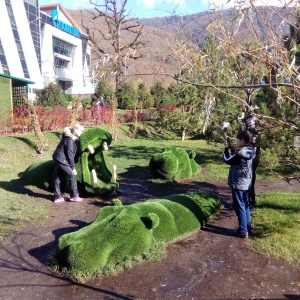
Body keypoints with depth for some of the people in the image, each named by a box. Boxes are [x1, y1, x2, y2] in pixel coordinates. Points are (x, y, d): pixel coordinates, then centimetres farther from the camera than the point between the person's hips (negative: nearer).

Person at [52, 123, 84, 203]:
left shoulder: (72, 138, 8)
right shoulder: (69, 140, -21)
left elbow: (71, 153, 12)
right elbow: (70, 154, -20)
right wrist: (73, 167, -16)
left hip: (58, 158, 10)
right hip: (61, 159, -10)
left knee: (59, 177, 13)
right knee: (72, 175, -4)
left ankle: (57, 196, 21)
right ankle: (74, 196, 2)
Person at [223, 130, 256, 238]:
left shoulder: (241, 153, -22)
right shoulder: (249, 152, 6)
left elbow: (228, 161, -12)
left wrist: (226, 150, 1)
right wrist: (233, 150, 11)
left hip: (238, 184, -9)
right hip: (246, 183, 9)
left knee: (239, 207, 0)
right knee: (245, 205, 17)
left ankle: (243, 231, 6)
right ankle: (247, 227, 26)